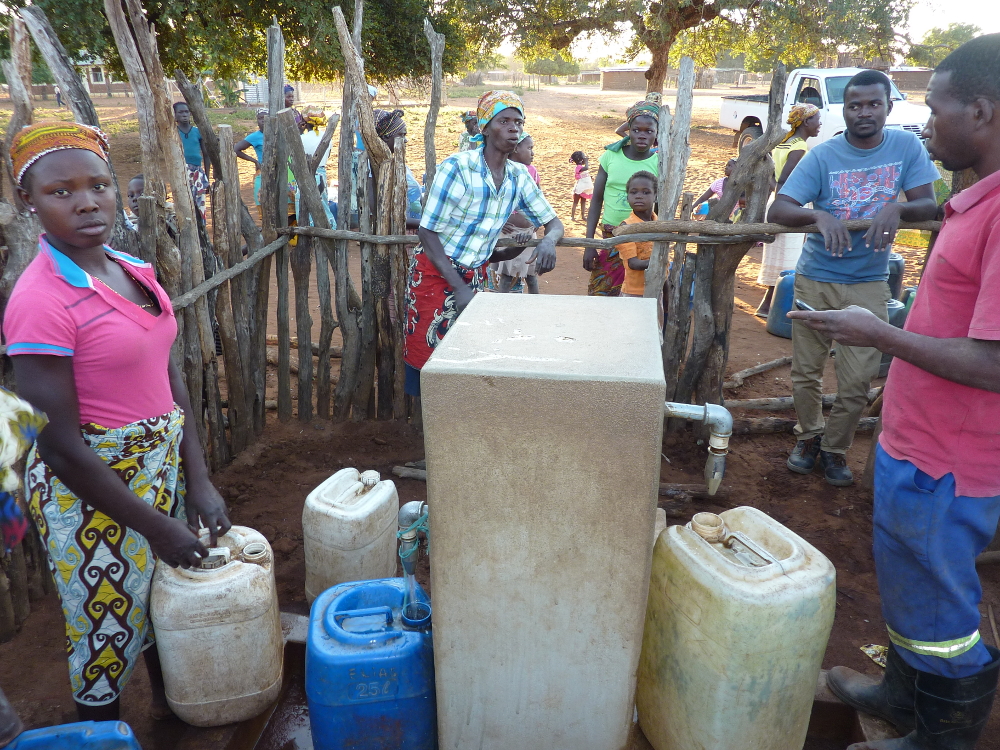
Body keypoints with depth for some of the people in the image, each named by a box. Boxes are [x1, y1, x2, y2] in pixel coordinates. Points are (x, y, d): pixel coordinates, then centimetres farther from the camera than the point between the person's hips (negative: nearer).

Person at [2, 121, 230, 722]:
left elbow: (170, 377, 4)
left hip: (161, 465, 7)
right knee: (109, 632, 12)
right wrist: (155, 527, -16)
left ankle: (170, 702, 53)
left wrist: (198, 481, -3)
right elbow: (61, 447, -21)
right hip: (91, 490, -7)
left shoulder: (135, 271, 0)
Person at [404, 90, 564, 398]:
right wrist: (459, 288, -20)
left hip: (474, 275, 5)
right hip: (435, 273, -5)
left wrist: (549, 240, -18)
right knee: (426, 356, -1)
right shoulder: (457, 167, -17)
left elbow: (554, 222, 8)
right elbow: (428, 232, -16)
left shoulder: (519, 176, 1)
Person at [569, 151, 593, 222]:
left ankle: (583, 216, 20)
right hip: (579, 189, -9)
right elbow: (586, 168, -38)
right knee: (575, 202, 3)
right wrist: (586, 161, -27)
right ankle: (572, 215, 12)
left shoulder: (581, 167, 9)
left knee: (583, 202, 13)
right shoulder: (578, 167, -22)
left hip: (584, 189, 9)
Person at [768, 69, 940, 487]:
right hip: (815, 279, 0)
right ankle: (809, 437, 33)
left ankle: (835, 448, 24)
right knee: (805, 372, 8)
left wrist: (896, 208, -28)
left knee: (857, 382, 0)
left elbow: (928, 206, -5)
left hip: (868, 284, 0)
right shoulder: (823, 156, -7)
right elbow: (777, 210, -15)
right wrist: (820, 215, -35)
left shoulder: (907, 147, -2)